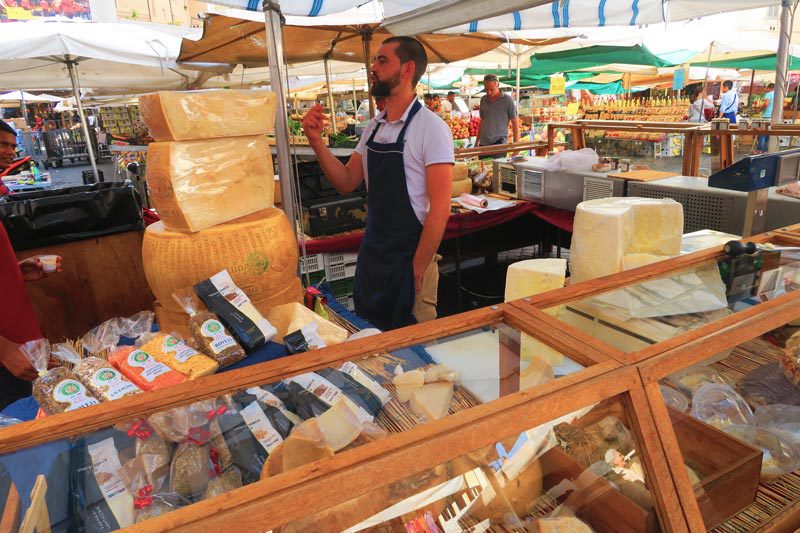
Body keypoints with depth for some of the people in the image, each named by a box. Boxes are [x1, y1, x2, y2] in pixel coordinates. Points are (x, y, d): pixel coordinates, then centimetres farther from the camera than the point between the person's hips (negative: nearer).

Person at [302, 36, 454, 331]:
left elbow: (440, 209, -17)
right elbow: (347, 182, 10)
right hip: (371, 252, 7)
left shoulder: (431, 128, -14)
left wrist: (417, 270, -16)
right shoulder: (373, 127, 7)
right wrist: (316, 141, -2)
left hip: (409, 257, -7)